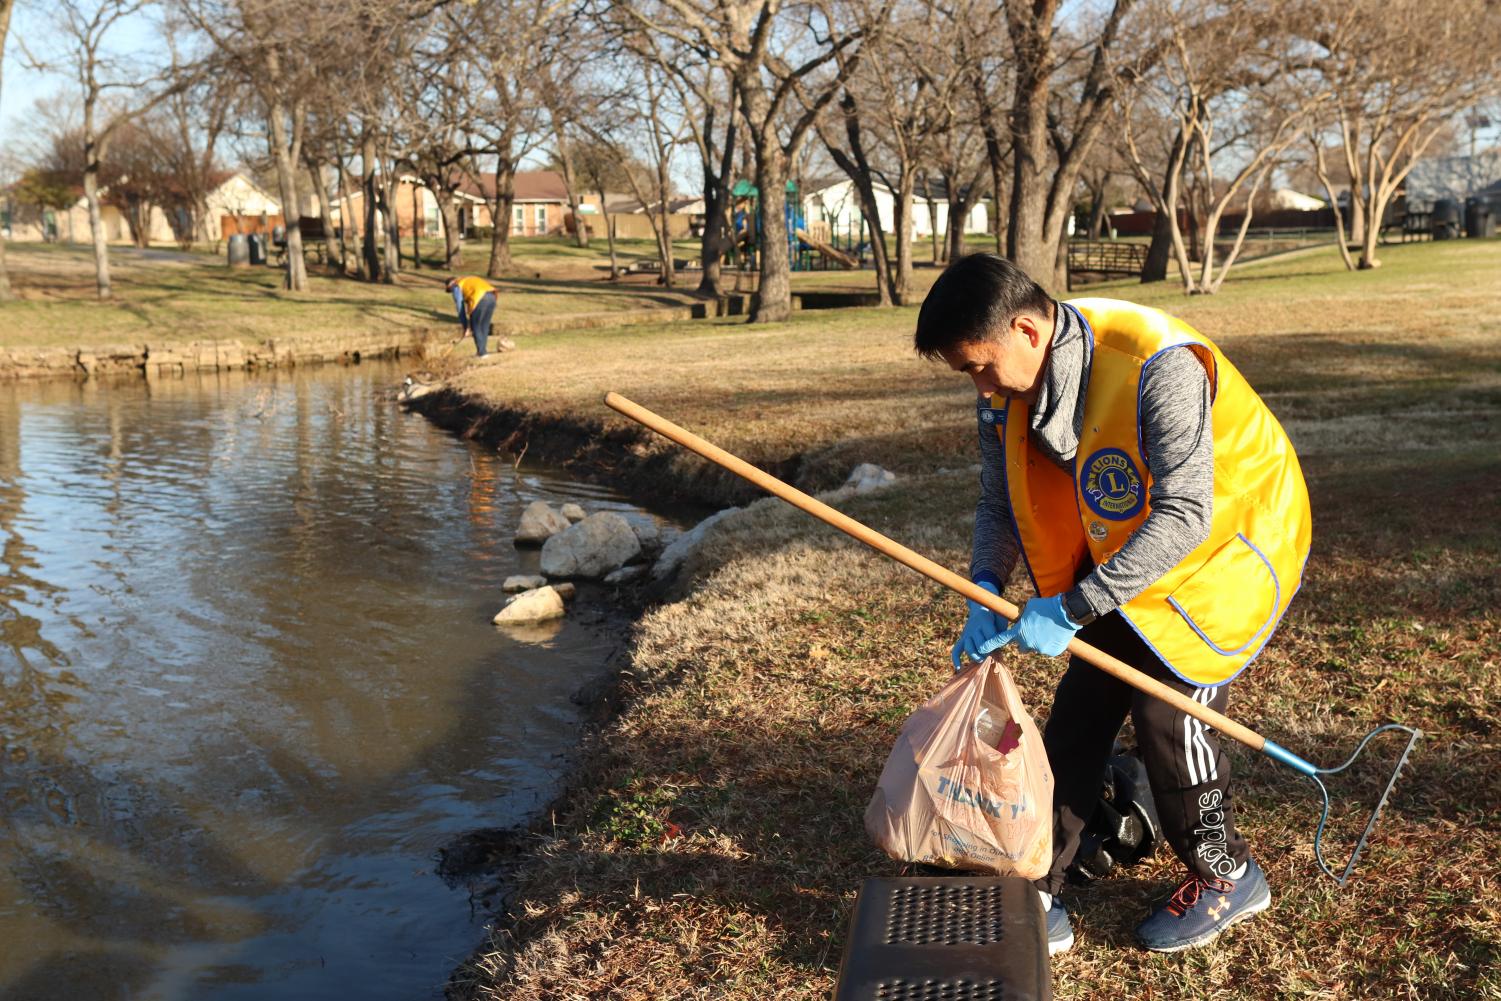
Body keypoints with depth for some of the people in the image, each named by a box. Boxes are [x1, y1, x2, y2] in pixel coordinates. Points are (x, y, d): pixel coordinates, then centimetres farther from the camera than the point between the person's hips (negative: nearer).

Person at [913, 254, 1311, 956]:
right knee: (1079, 711, 2)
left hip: (1228, 539, -7)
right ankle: (1033, 897, 11)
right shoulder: (1009, 392, -11)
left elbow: (1184, 516, -35)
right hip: (1125, 553, 7)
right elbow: (1001, 503, 0)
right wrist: (985, 593, -17)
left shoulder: (1156, 368, -35)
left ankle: (1225, 876, 17)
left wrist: (1072, 607, -37)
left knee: (1168, 709, -10)